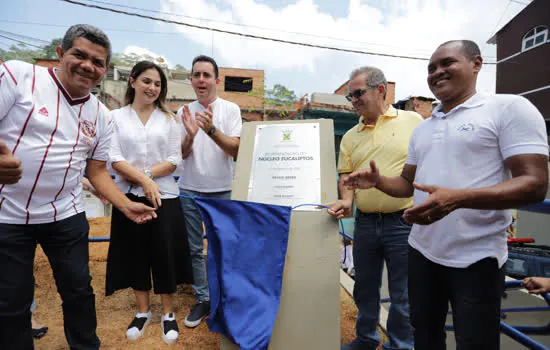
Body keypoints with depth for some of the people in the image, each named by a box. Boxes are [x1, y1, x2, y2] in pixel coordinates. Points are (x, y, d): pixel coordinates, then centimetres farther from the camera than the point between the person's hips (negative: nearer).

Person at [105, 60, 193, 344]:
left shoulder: (169, 119, 5)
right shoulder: (115, 117, 3)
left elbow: (174, 160, -2)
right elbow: (115, 159, -6)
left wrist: (146, 174, -13)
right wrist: (144, 180, -17)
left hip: (164, 196, 0)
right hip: (128, 196, 1)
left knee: (164, 254, 4)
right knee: (135, 253, 10)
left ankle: (168, 313, 23)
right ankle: (143, 311, 30)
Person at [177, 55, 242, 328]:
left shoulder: (231, 110, -1)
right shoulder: (184, 112, 6)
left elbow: (236, 151, -10)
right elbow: (181, 155, 3)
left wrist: (211, 129, -25)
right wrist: (190, 134, -18)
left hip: (221, 190, -2)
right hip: (190, 190, 3)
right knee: (194, 248, 9)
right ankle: (202, 299, 23)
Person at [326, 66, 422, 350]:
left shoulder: (414, 122, -1)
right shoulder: (350, 137, 10)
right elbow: (346, 175, 8)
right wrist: (346, 200, -11)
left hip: (404, 221, -4)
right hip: (365, 222, 4)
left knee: (402, 294, 9)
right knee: (365, 287, 18)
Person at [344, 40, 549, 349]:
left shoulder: (510, 108, -9)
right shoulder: (422, 129, 12)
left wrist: (457, 198, -32)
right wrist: (378, 181, -6)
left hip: (476, 259, -6)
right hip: (422, 252, 6)